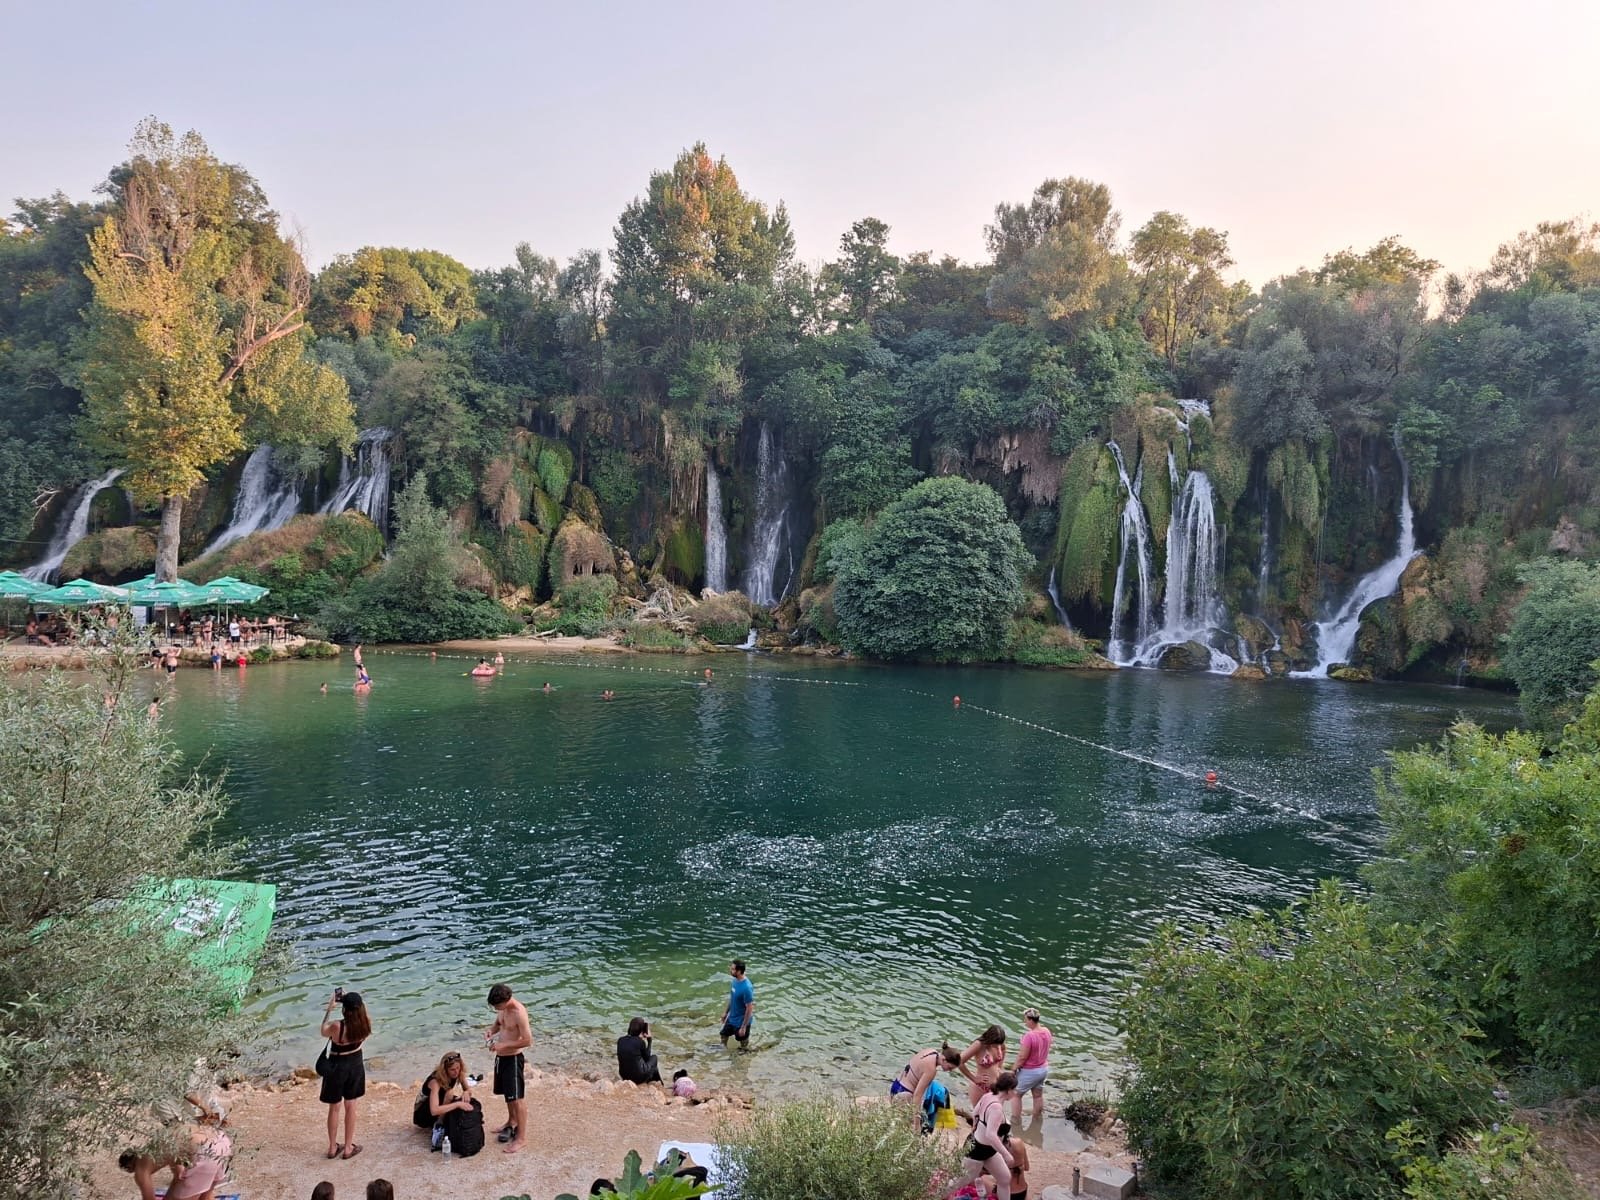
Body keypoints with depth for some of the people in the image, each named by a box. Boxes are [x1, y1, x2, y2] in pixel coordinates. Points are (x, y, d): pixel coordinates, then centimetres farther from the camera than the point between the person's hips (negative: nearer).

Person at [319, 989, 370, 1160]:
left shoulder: (337, 1026, -30)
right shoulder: (365, 1023, -20)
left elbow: (323, 1032, -7)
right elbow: (362, 1011, 5)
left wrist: (329, 1008, -6)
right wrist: (348, 999, 0)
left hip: (337, 1067, -3)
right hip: (355, 1065, 3)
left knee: (335, 1108, 17)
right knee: (350, 1107, 18)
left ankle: (333, 1147, 31)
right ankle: (348, 1147, 28)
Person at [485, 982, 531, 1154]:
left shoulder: (519, 1013, -27)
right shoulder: (502, 1008, -2)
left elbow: (528, 1041, -25)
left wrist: (503, 1045, -26)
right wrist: (491, 1030, -6)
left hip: (513, 1059, -9)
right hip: (500, 1056, 9)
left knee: (517, 1098, -3)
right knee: (507, 1094, 25)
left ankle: (521, 1137, 5)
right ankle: (512, 1122, 46)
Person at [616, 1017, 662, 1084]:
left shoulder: (620, 1040, -4)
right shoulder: (640, 1042, -16)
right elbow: (647, 1057, 0)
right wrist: (649, 1040, 2)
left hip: (625, 1076, 5)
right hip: (639, 1076, -5)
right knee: (654, 1058, 23)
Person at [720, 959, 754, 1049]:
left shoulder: (747, 987, -32)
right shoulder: (735, 981, -7)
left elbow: (749, 1009, -26)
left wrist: (743, 1027, -21)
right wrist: (726, 1012, 17)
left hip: (741, 1021, -8)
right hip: (731, 1018, 8)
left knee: (743, 1046, 13)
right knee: (723, 1036, 24)